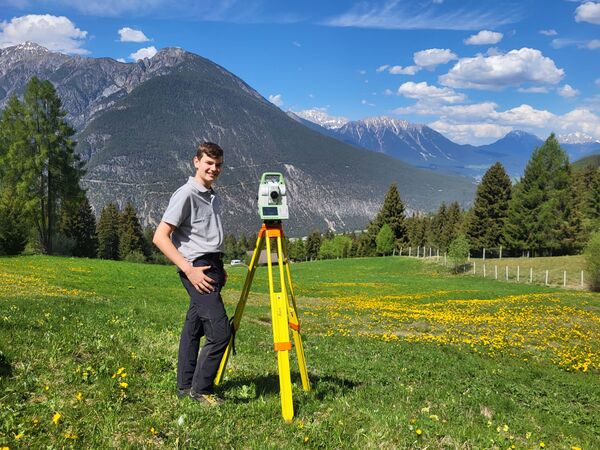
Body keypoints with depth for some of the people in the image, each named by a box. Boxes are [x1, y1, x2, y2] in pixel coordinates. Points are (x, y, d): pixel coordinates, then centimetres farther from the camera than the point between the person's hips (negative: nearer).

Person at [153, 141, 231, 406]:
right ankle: (201, 389, 0)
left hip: (212, 267, 9)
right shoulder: (186, 195, -10)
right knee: (220, 331, -13)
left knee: (194, 327, 13)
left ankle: (185, 387, 21)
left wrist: (220, 268, 17)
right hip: (198, 269, -9)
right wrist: (189, 269, -20)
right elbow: (160, 237, -15)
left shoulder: (213, 198, 18)